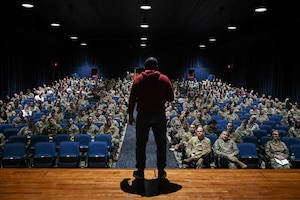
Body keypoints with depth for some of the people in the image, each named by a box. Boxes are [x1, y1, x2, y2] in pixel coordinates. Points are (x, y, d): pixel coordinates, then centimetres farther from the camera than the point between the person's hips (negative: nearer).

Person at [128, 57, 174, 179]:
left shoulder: (138, 79, 2)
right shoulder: (164, 79, 1)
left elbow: (132, 99, 0)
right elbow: (171, 98, 3)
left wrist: (130, 116, 6)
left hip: (143, 115, 0)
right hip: (159, 115, 0)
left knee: (141, 144, 8)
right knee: (161, 143, 9)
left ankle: (140, 171, 13)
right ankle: (161, 172, 14)